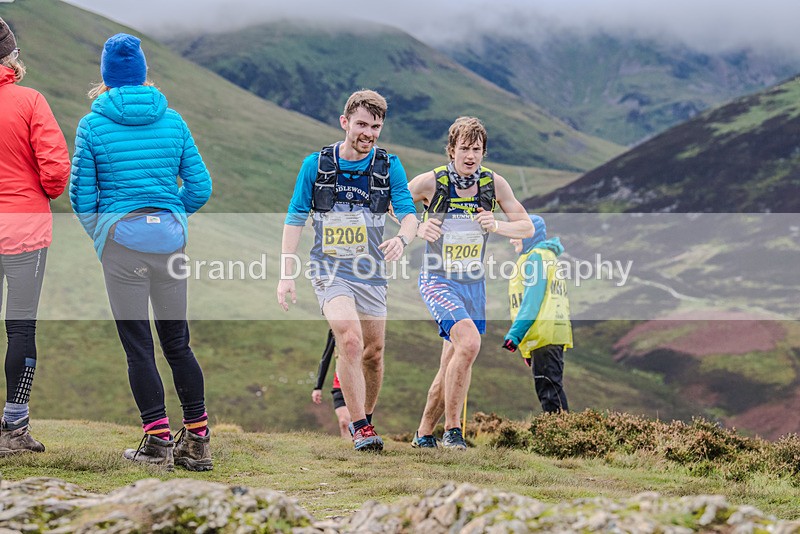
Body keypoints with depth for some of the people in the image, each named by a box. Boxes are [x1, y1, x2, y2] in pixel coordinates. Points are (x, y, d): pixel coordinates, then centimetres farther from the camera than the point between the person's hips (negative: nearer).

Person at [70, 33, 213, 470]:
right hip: (171, 237, 3)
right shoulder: (173, 121, 5)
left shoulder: (93, 125, -3)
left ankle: (158, 442, 3)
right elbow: (200, 188, 5)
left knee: (138, 346, 3)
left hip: (121, 239, -3)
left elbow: (82, 196, 1)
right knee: (177, 342, 11)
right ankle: (198, 442, 13)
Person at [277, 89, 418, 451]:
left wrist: (402, 239, -32)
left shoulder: (389, 166, -1)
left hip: (371, 273, 3)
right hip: (330, 269, -3)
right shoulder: (316, 164, -4)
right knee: (351, 340, -22)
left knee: (373, 353, 9)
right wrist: (286, 274, -3)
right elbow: (295, 219, 1)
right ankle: (359, 428, -16)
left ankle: (366, 420, 32)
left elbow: (408, 213, -8)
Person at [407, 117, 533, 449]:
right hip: (438, 281, -4)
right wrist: (416, 228, -19)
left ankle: (424, 433, 28)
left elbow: (527, 227, 3)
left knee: (452, 367, 8)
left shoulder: (494, 184, -4)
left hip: (473, 284, 4)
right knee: (469, 342, -27)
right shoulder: (431, 182, -12)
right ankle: (452, 429, -17)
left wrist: (497, 226, -18)